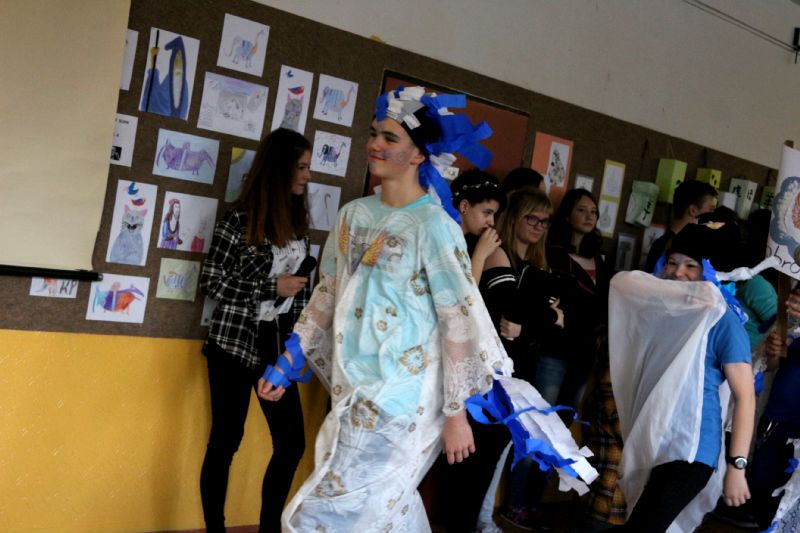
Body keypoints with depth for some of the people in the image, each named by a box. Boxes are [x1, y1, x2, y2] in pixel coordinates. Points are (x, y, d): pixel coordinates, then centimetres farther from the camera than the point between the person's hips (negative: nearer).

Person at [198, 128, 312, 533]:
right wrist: (271, 288, -14)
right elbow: (211, 282, -10)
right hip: (235, 342, -6)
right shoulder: (238, 220, -10)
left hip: (277, 345, 6)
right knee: (225, 440, 3)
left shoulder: (298, 222, 8)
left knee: (292, 442, 7)